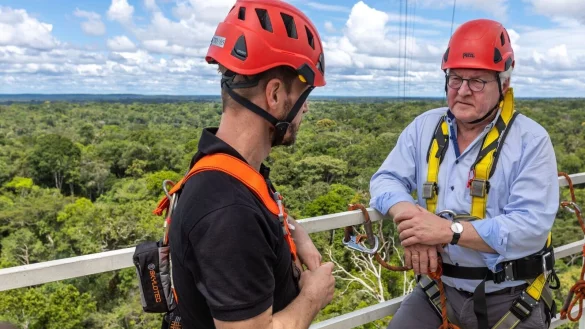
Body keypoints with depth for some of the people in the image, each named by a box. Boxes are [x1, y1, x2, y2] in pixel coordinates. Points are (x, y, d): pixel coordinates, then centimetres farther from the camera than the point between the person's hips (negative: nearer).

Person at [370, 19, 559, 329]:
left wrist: (449, 230, -30)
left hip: (510, 299, -2)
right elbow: (386, 179, -2)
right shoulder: (425, 127, 0)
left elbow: (531, 226, -20)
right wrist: (410, 217, -23)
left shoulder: (531, 140, -12)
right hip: (439, 289, 3)